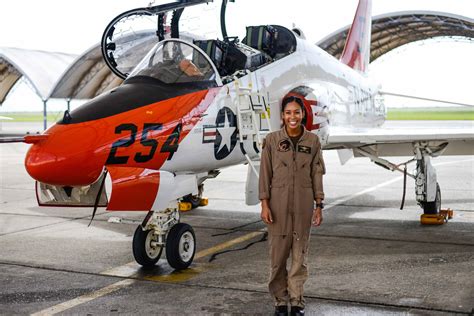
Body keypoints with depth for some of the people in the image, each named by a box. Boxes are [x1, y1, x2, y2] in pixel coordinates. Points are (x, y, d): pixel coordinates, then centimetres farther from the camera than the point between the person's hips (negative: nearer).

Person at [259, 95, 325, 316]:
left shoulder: (312, 141, 3)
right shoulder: (272, 140, -1)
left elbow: (317, 174, 5)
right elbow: (265, 174, 0)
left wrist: (319, 206, 2)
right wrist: (264, 204, -5)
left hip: (303, 204, 1)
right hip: (278, 203, -1)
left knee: (300, 254, 6)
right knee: (278, 254, 3)